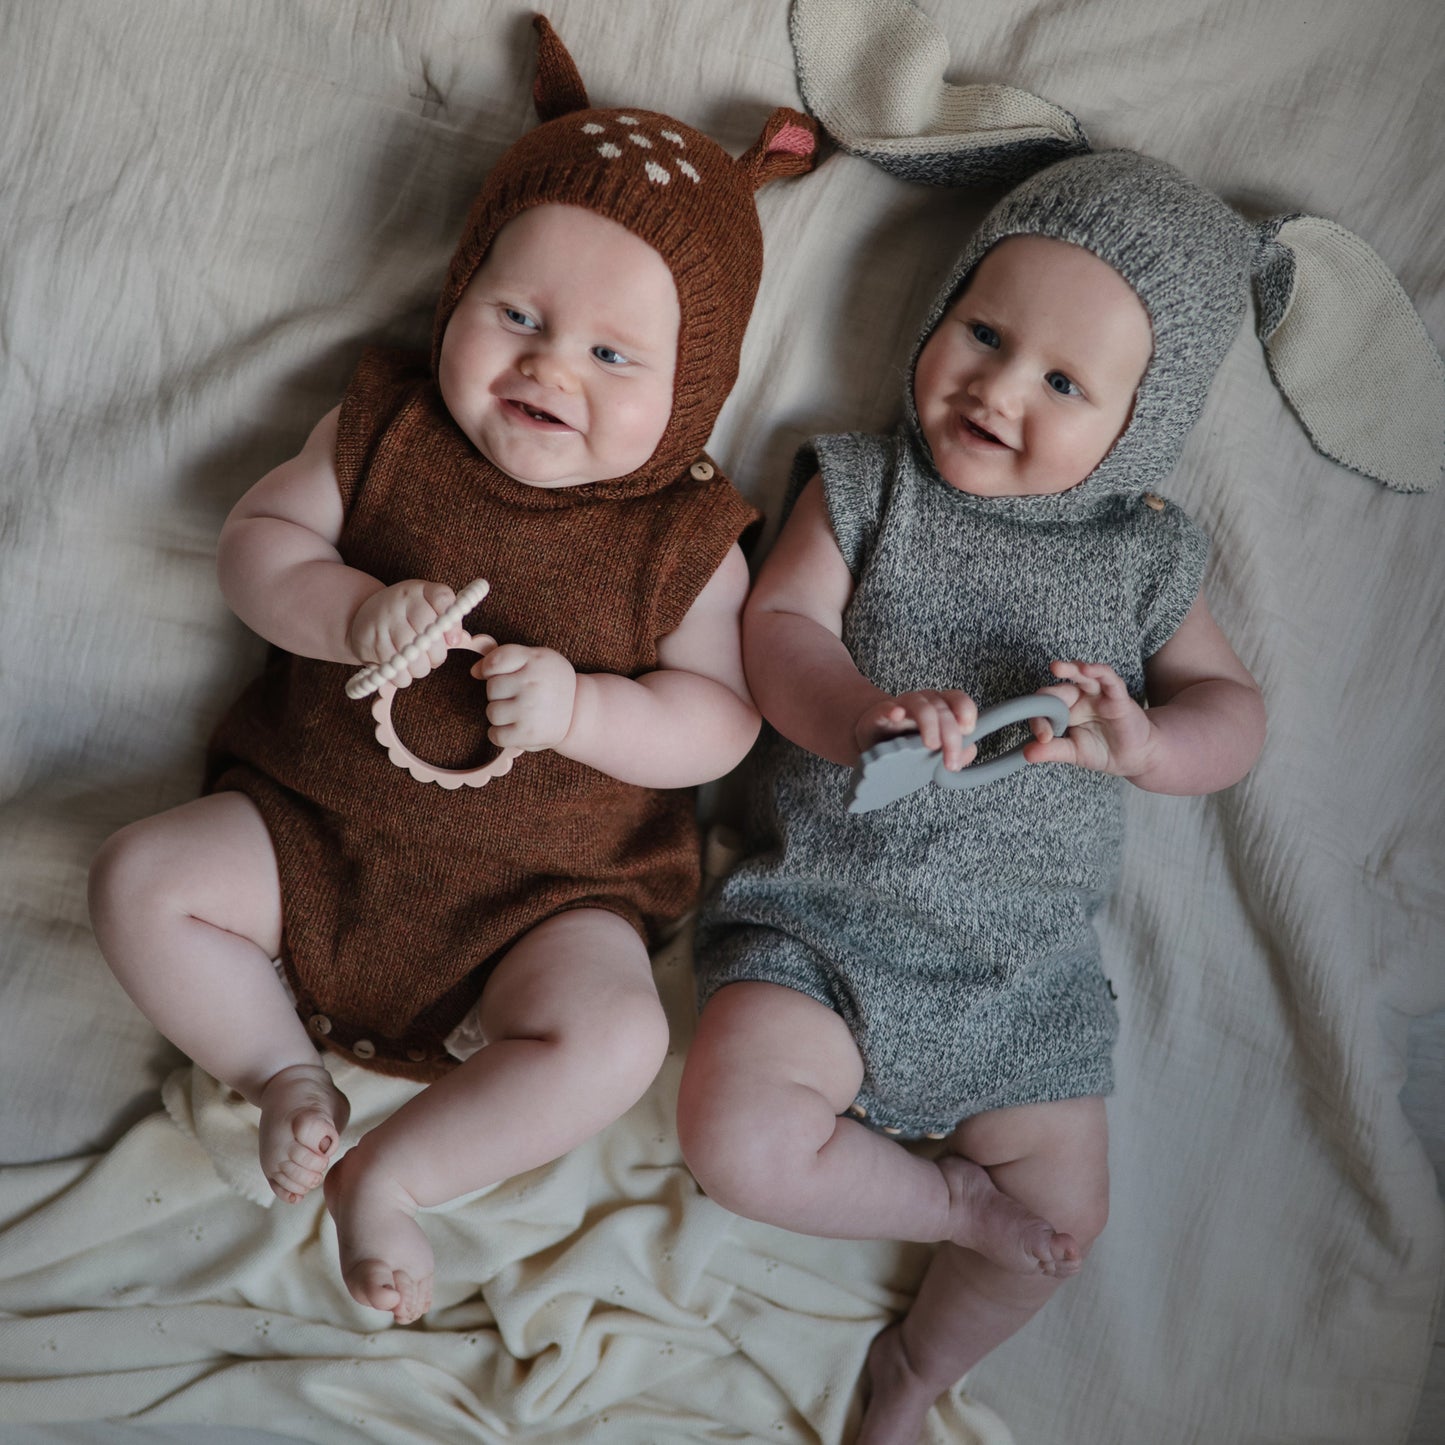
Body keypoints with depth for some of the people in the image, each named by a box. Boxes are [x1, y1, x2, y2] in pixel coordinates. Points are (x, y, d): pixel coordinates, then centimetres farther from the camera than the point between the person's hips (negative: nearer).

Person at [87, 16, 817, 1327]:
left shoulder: (683, 539, -7)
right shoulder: (387, 428, 0)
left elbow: (722, 720, -8)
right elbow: (259, 540, -1)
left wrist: (579, 706, -26)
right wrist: (354, 613, -22)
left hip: (547, 891, -2)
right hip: (314, 826, 3)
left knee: (614, 1038, -26)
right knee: (142, 879, -12)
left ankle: (391, 1174, -3)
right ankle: (284, 1075, 7)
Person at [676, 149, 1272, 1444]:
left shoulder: (1143, 561, 4)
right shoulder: (864, 488, 0)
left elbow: (1234, 711, 4)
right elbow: (776, 630, -10)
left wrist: (1144, 742, -20)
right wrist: (866, 717, -32)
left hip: (1029, 958, 2)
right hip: (831, 912, -2)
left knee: (1065, 1220, 6)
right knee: (736, 1139, -22)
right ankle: (951, 1196, 7)